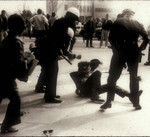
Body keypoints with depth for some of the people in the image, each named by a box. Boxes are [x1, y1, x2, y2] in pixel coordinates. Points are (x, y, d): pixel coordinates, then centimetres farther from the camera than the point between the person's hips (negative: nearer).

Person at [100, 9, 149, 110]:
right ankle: (136, 103, 20)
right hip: (134, 53, 2)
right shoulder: (138, 24, 7)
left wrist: (115, 48, 4)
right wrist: (140, 49, 8)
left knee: (112, 77, 9)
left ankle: (109, 101, 5)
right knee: (134, 77, 15)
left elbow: (111, 38, -7)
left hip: (120, 52, -2)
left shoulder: (117, 23, 2)